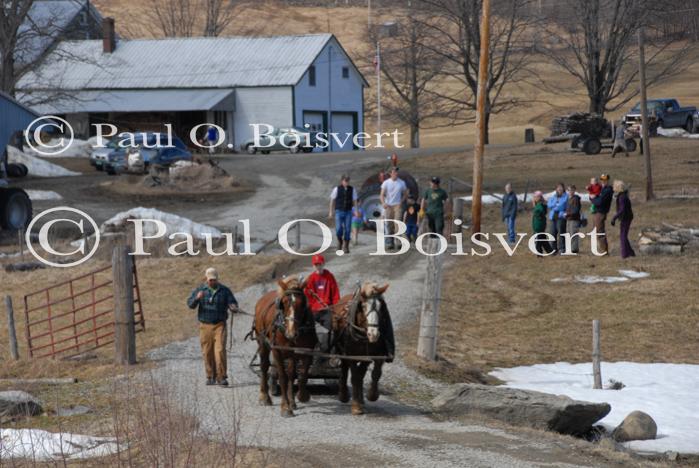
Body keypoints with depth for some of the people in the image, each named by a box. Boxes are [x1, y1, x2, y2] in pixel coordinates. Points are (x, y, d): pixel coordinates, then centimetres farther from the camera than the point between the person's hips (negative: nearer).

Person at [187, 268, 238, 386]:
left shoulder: (224, 290, 3)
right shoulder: (200, 290, 5)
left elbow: (232, 303, 2)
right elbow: (190, 304, -2)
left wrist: (233, 307, -23)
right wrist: (197, 298, -24)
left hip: (219, 325, -2)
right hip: (205, 326, 2)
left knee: (220, 350, -12)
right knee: (207, 353, 5)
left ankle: (222, 377, -11)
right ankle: (211, 377, 17)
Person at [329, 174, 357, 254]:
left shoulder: (352, 190, 0)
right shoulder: (337, 189, -4)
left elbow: (354, 201, 5)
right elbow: (332, 201, 2)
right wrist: (331, 212, 1)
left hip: (348, 212, 1)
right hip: (339, 212, -1)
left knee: (347, 230, -5)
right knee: (339, 229, -14)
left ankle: (345, 247, 6)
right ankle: (340, 241, 16)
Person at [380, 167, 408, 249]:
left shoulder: (402, 183, 5)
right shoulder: (386, 182, 4)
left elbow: (405, 194, 14)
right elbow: (382, 194, 1)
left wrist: (401, 202, -2)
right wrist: (383, 203, -16)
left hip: (397, 205, -1)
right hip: (388, 206, 1)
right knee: (389, 225, 4)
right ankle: (390, 242, 12)